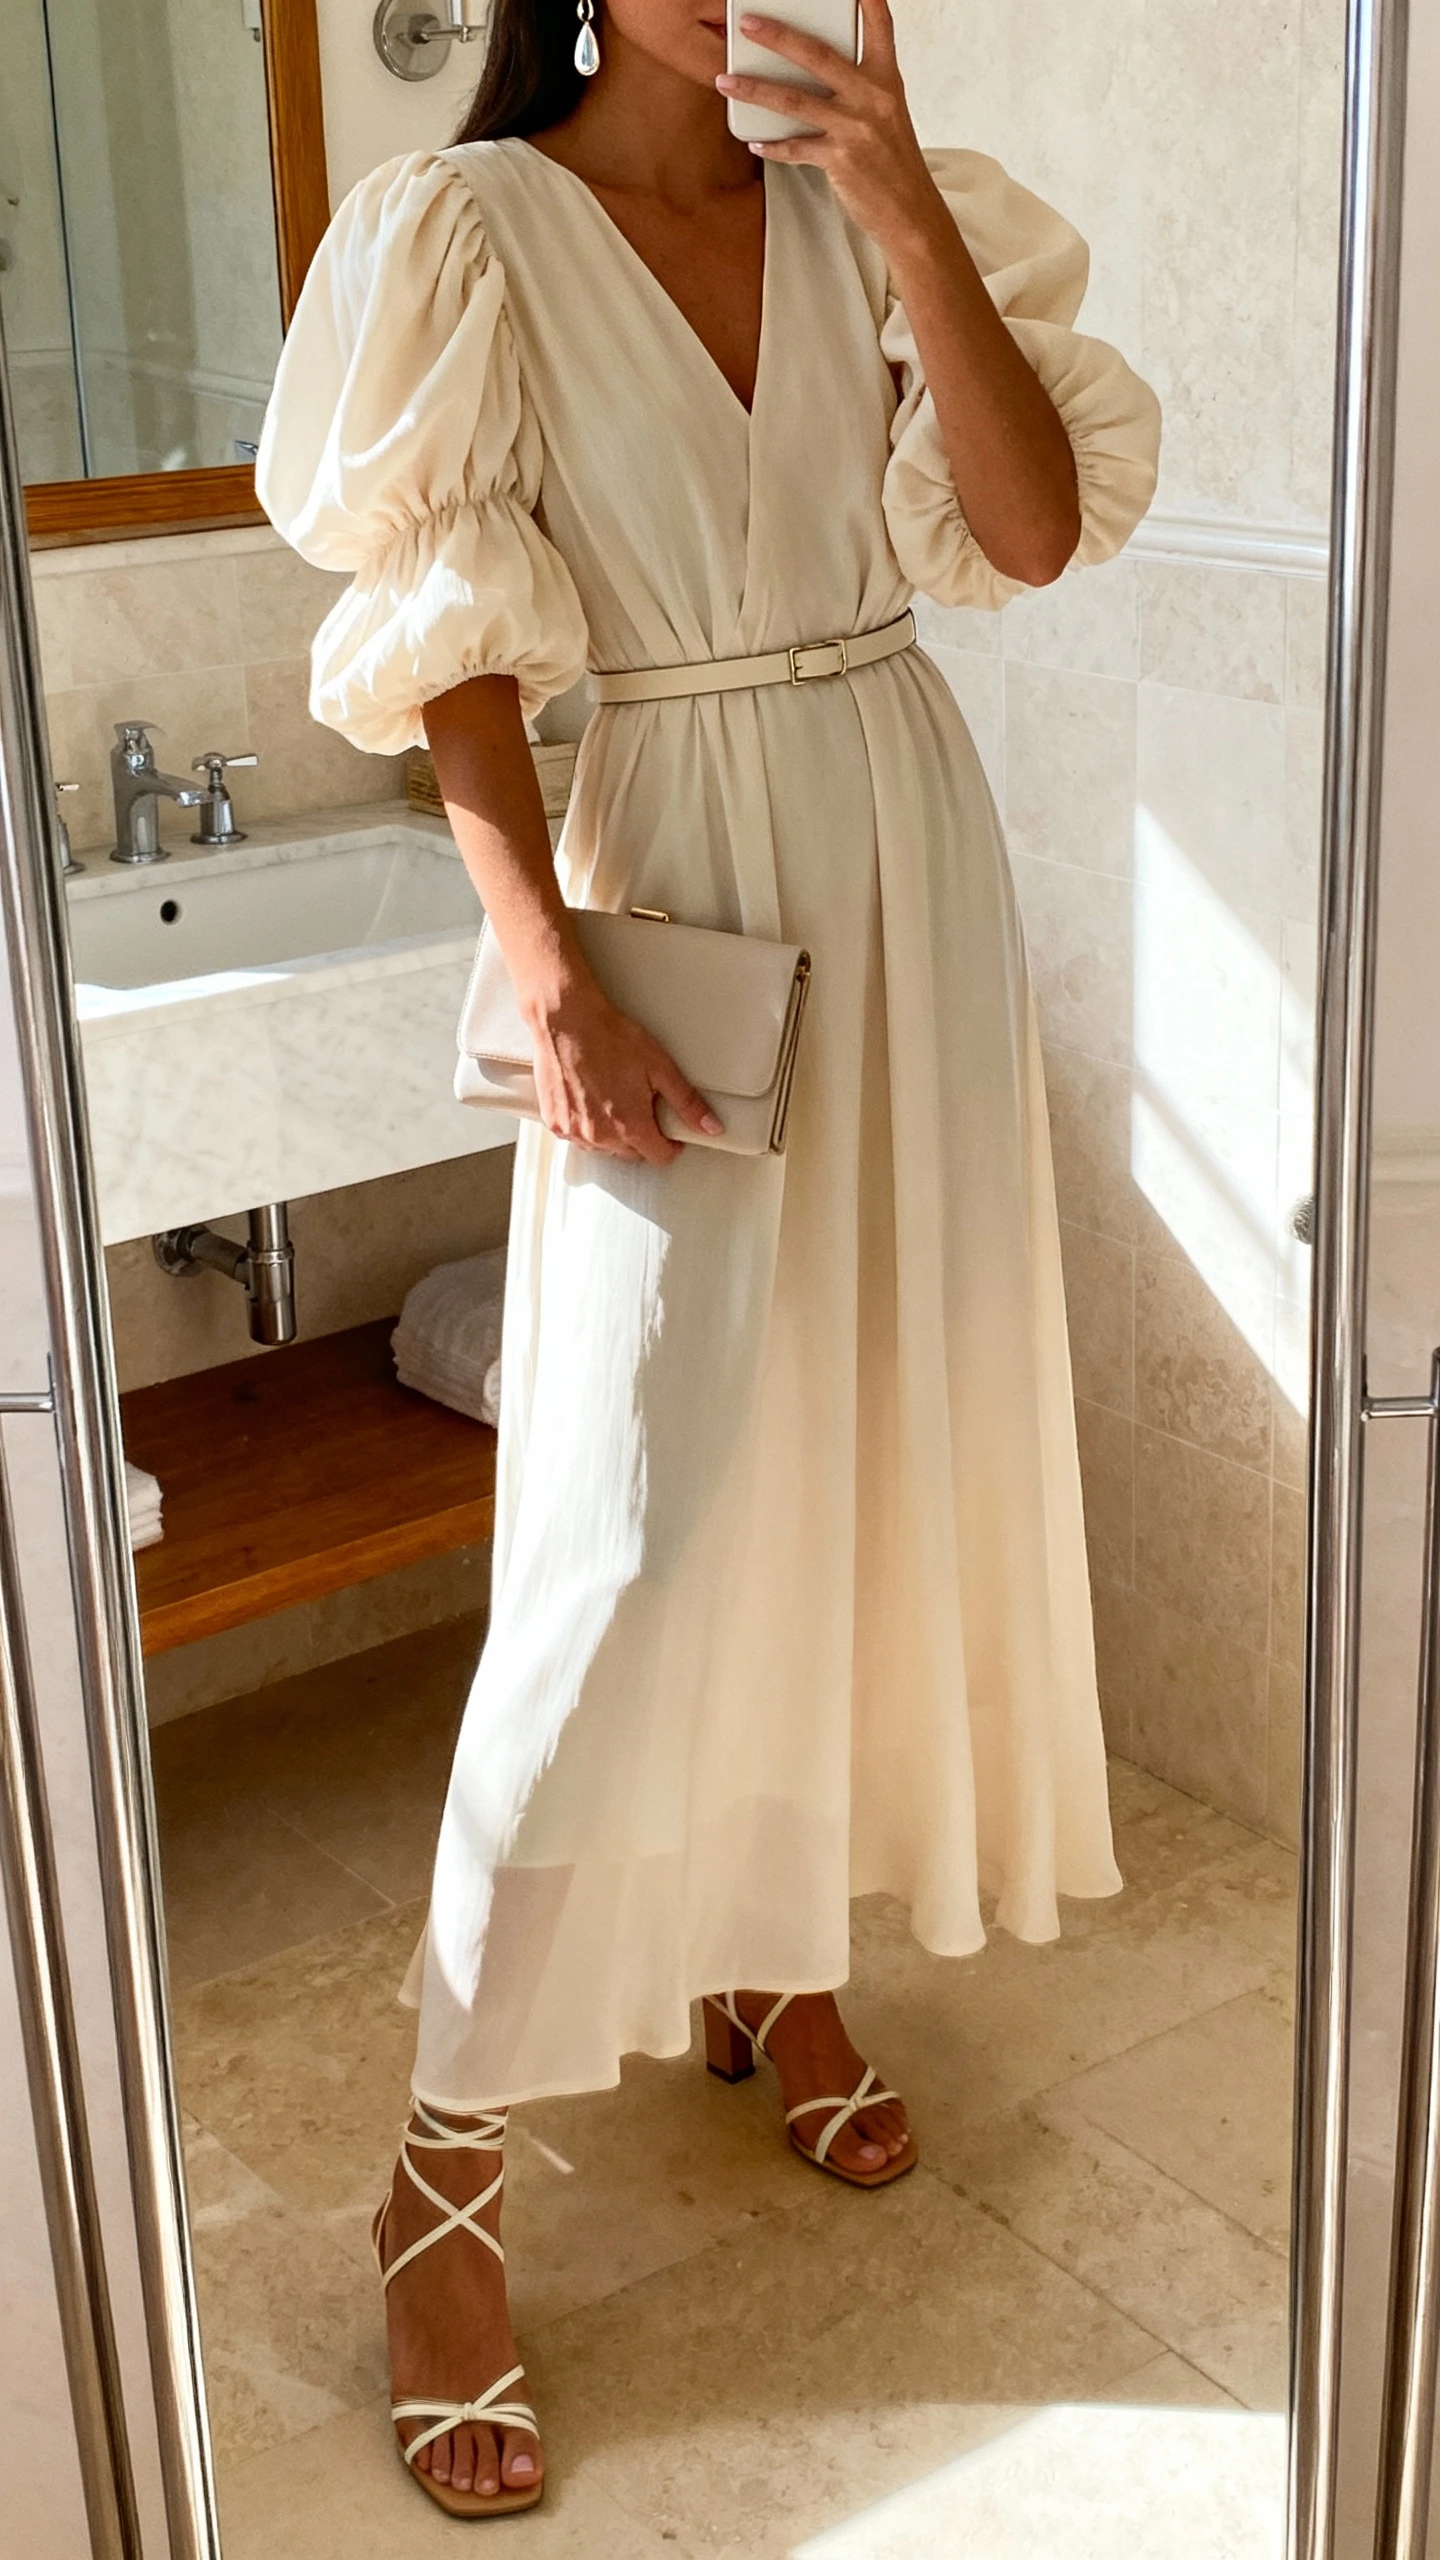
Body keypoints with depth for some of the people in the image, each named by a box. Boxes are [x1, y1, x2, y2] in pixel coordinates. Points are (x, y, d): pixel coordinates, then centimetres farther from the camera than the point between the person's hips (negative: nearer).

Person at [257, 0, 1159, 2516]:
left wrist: (908, 220, -13)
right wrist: (550, 972, -19)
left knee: (874, 1436, 11)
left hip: (910, 856, 5)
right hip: (676, 879, -5)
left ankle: (780, 1950, 33)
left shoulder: (863, 210, 7)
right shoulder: (476, 233, -5)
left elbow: (1035, 527, -3)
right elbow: (454, 659, -9)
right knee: (632, 1525, -9)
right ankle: (445, 2169, 4)